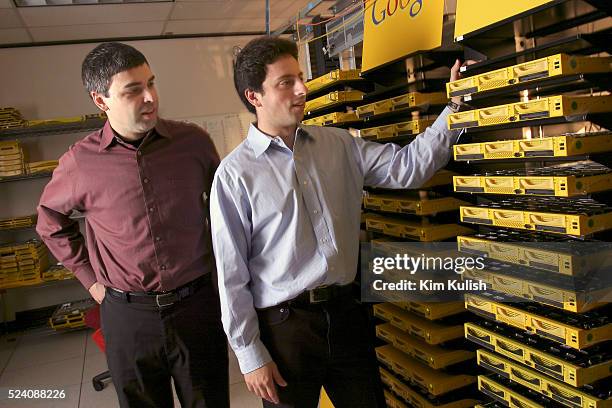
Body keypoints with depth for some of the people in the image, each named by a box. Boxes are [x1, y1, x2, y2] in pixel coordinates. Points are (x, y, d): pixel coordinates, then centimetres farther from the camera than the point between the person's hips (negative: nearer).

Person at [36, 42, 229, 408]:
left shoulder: (193, 141, -6)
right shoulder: (80, 161, -7)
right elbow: (51, 220, 12)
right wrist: (89, 278, 7)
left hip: (197, 305, 1)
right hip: (127, 314, 0)